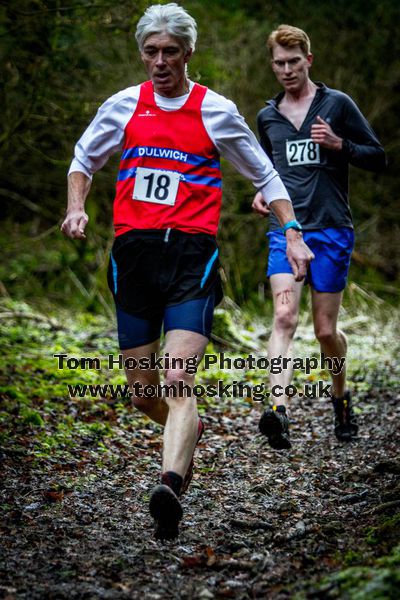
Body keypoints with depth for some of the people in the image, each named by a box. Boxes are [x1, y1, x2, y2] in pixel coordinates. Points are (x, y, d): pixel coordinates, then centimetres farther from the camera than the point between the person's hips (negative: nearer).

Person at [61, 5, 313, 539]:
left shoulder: (217, 110, 5)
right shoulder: (123, 106, 10)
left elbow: (264, 176, 15)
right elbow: (84, 160, 25)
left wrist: (292, 235, 6)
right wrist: (76, 207, 6)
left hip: (192, 254, -3)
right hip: (133, 254, 3)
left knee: (178, 382, -21)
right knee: (142, 393, 9)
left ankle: (170, 485, -33)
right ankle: (189, 434, 40)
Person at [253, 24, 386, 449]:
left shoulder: (337, 104, 1)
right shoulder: (267, 117, 13)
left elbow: (378, 158, 2)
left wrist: (339, 144, -14)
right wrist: (263, 192, 9)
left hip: (331, 231, -2)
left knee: (325, 330, 4)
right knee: (284, 318, -18)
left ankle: (340, 397, 32)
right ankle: (279, 413, -31)